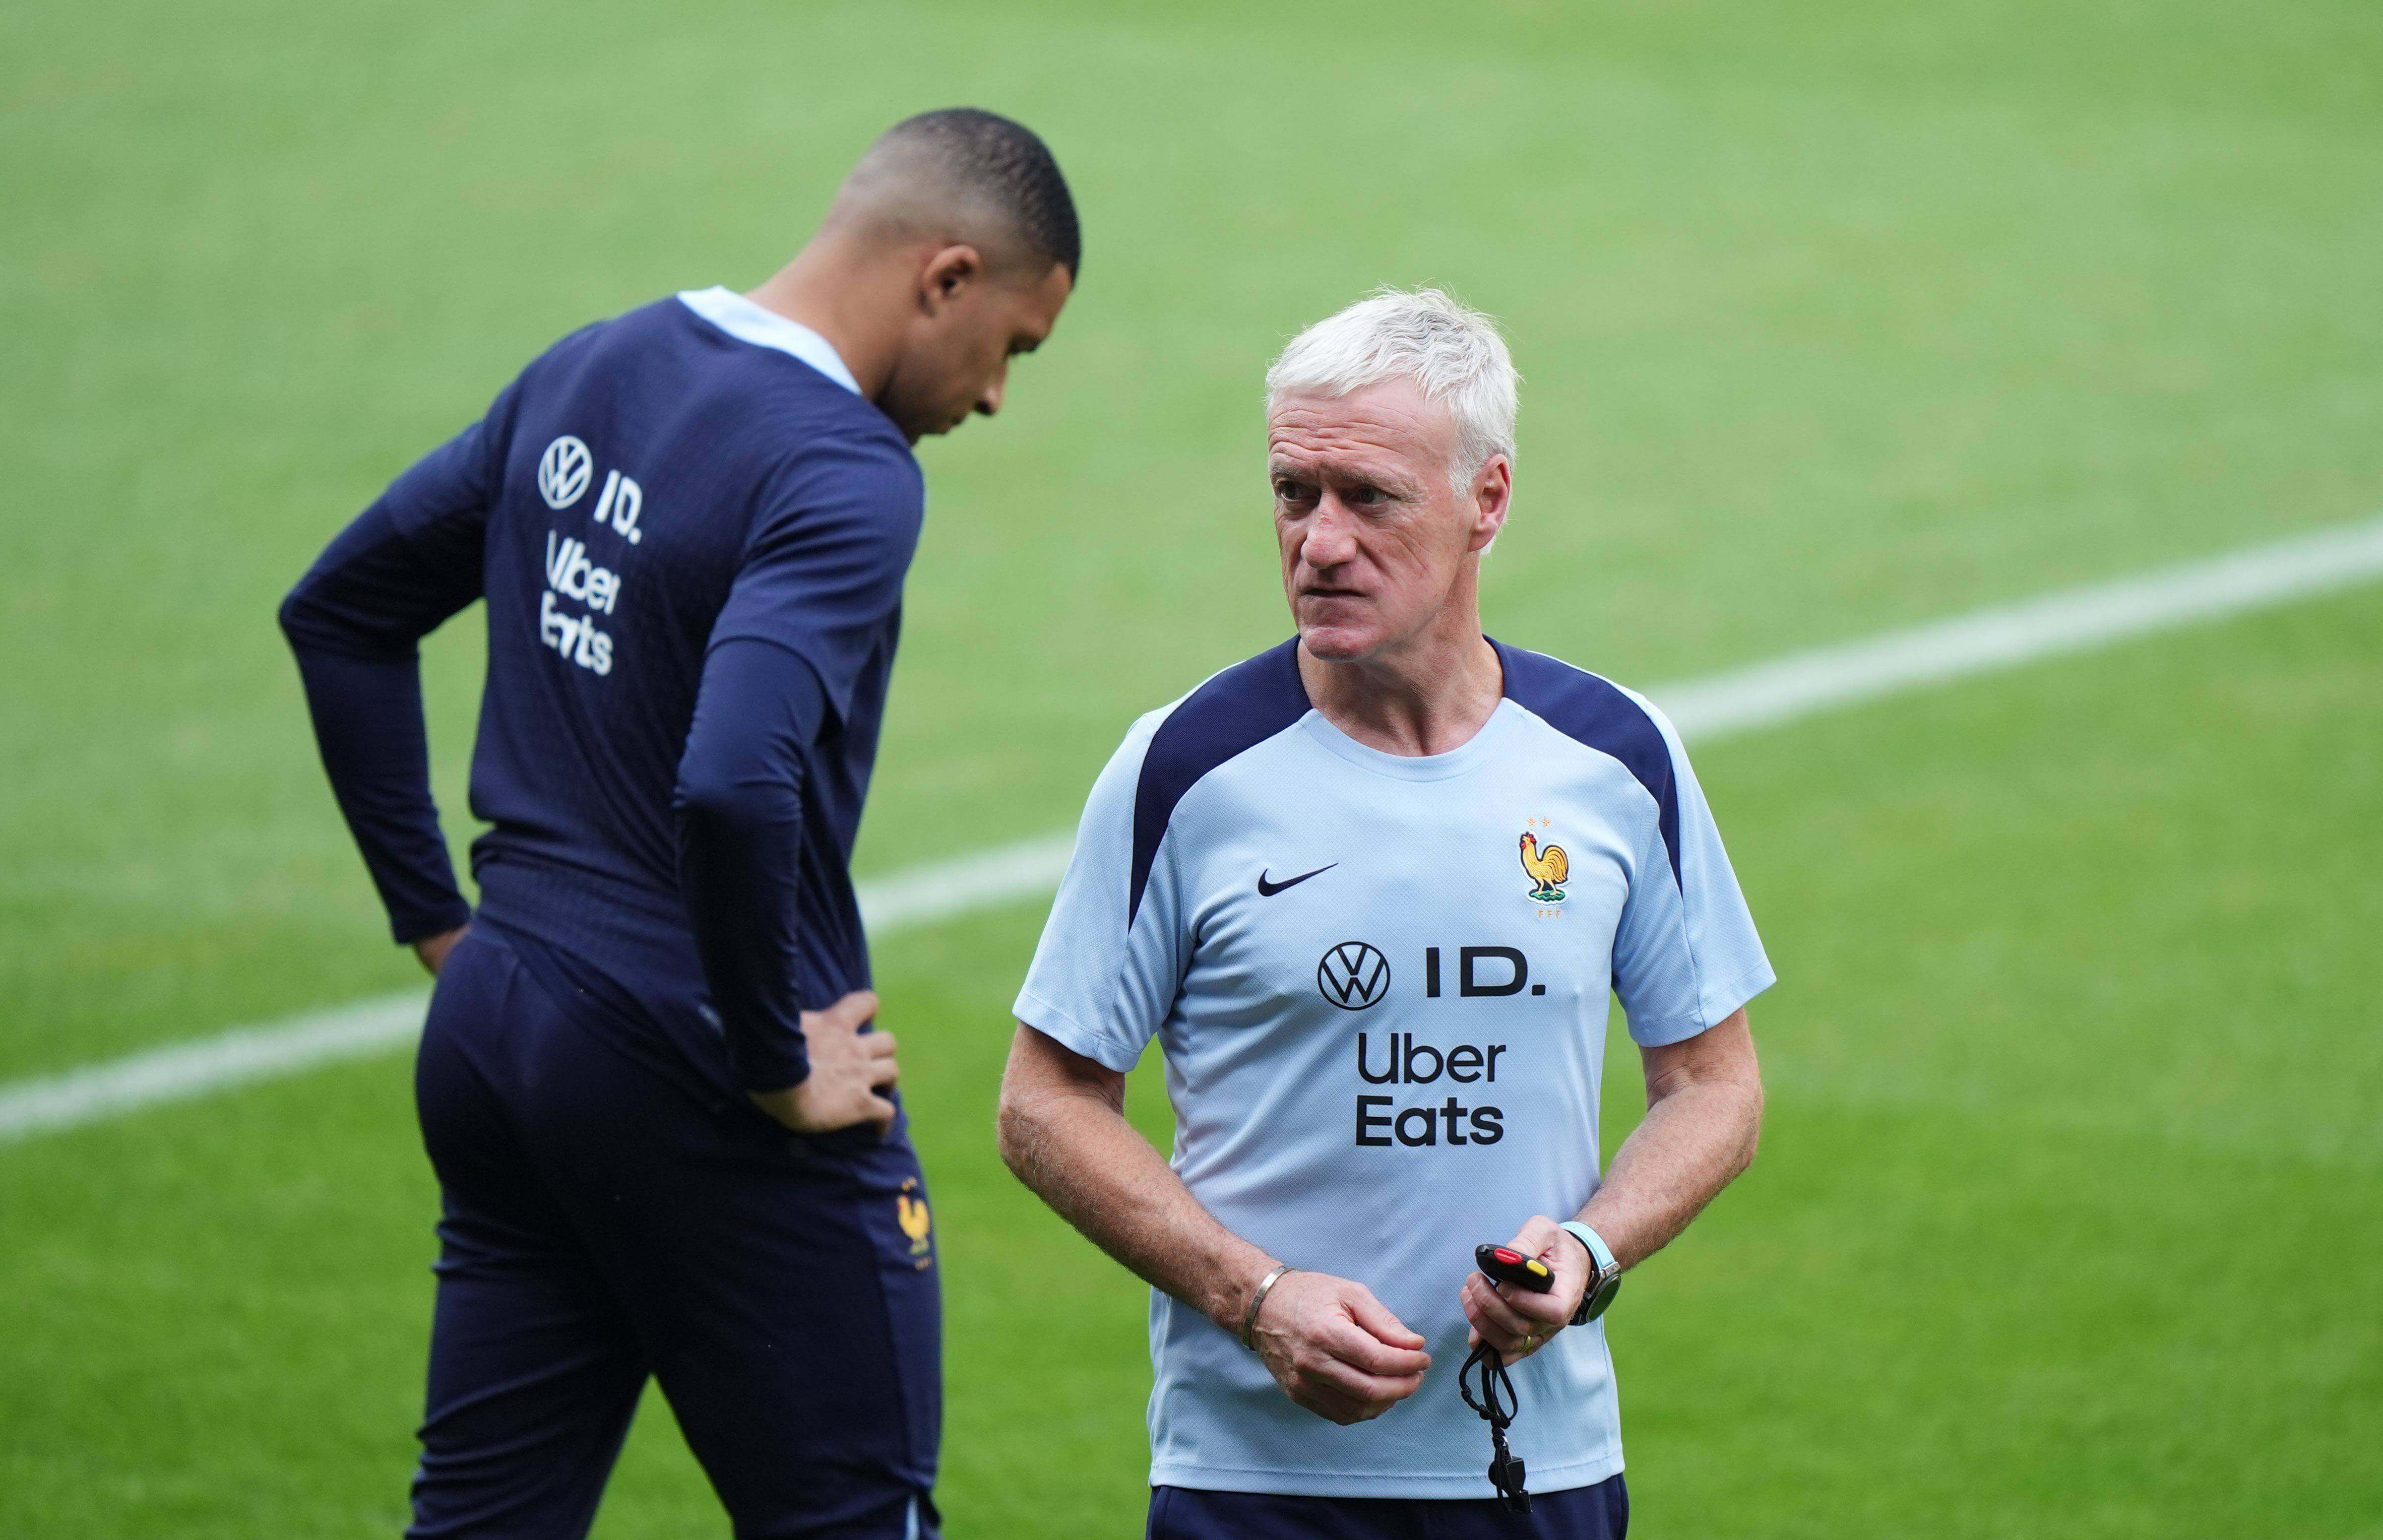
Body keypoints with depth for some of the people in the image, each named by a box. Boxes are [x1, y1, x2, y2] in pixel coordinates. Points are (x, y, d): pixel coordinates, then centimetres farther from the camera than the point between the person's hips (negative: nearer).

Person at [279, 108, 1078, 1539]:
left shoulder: (583, 375, 9)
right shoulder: (845, 475, -18)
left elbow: (340, 611, 19)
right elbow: (735, 788, -32)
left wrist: (441, 915, 18)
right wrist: (777, 1066, -19)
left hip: (493, 1038, 8)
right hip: (697, 1085, -8)